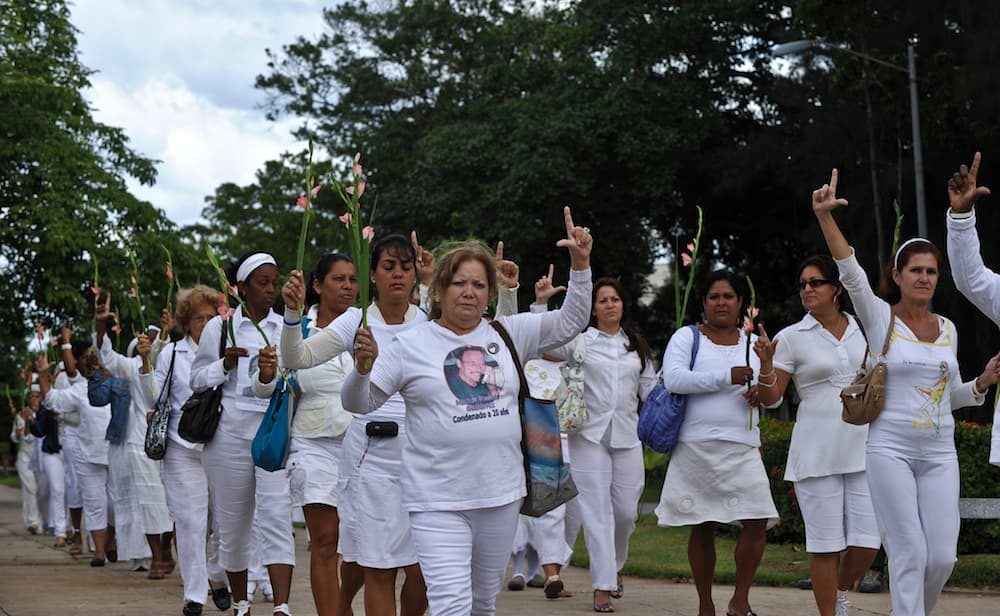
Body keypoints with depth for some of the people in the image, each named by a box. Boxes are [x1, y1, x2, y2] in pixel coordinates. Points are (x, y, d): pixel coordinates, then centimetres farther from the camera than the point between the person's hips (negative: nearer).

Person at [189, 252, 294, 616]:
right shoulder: (219, 327, 7)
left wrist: (270, 374, -21)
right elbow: (197, 380, 10)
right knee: (233, 524, 8)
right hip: (230, 433, 1)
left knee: (277, 516, -15)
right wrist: (225, 364, -8)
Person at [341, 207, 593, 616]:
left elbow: (569, 323, 8)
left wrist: (579, 265, -3)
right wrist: (363, 367, -21)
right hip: (438, 501, -4)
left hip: (501, 493, 4)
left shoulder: (508, 334, 7)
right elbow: (358, 403, 0)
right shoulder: (410, 345, -2)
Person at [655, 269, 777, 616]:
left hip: (743, 449, 3)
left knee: (757, 522, -10)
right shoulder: (686, 337, 3)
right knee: (702, 529, 5)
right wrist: (727, 377, -19)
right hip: (696, 448, -2)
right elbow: (673, 378, -15)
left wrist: (763, 392, -4)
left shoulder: (753, 343, 14)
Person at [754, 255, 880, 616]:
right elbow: (770, 399, -2)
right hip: (816, 453, -3)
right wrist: (766, 362, -18)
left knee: (867, 545, -1)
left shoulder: (862, 330, 9)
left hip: (861, 448, 3)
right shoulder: (791, 338, 0)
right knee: (826, 545, -1)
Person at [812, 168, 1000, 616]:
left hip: (939, 452, 4)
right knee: (909, 553, -9)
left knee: (943, 557, 0)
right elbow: (850, 272, -17)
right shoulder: (880, 318, -1)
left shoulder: (947, 329, 12)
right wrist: (825, 217, -30)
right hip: (890, 448, -4)